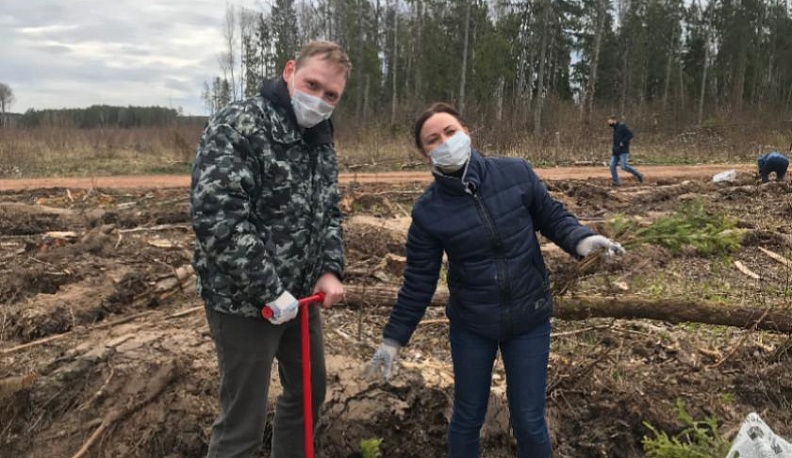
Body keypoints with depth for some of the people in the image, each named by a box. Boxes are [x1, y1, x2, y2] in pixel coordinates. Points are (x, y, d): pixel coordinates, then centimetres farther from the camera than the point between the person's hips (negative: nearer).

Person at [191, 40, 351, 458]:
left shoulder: (320, 138, 8)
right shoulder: (239, 124, -18)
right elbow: (215, 216, -27)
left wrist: (331, 270, -2)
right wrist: (270, 291, -23)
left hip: (301, 295, 8)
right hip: (245, 301, -8)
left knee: (309, 390, 23)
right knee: (243, 422, 4)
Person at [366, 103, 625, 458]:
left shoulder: (516, 174, -11)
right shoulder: (428, 210, -11)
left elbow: (551, 216, 1)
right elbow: (418, 282, -5)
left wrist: (581, 239, -21)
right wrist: (393, 339, -5)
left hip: (529, 322, 0)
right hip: (470, 327, 0)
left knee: (529, 422, 12)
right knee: (467, 418, 18)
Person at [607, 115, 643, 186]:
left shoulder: (622, 126, -9)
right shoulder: (615, 128, 17)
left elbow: (630, 134, -16)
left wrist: (623, 142, -19)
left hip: (623, 151, -9)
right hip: (616, 151, 9)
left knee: (624, 166, -15)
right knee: (612, 165, -2)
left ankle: (638, 175, 4)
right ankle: (616, 182, 2)